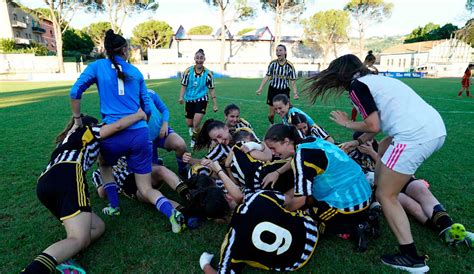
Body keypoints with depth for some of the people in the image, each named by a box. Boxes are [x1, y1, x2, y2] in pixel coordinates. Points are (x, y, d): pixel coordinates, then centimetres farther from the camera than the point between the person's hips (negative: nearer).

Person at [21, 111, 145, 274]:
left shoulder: (65, 140, 42)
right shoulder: (88, 130, 23)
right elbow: (118, 126, 9)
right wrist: (140, 115, 22)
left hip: (44, 184, 8)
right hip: (67, 177, -8)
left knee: (97, 227, 7)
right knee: (80, 239, -20)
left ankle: (60, 259, -18)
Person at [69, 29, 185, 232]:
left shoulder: (97, 66, 8)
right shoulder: (136, 72, 14)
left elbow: (75, 92, -2)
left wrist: (77, 120, 12)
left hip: (113, 135, -1)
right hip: (140, 134, 2)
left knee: (106, 165, 35)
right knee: (146, 189, 9)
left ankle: (114, 207, 31)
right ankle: (172, 213, -16)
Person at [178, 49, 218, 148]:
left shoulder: (208, 73, -7)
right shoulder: (188, 71, -6)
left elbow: (211, 89, -1)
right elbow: (184, 86, 0)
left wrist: (214, 105, -1)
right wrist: (181, 97, -16)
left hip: (201, 99, -2)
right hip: (189, 100, 2)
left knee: (196, 124, -15)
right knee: (189, 124, 11)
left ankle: (194, 140, 14)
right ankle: (192, 129, 50)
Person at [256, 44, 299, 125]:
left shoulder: (290, 66, -9)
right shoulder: (273, 63, -5)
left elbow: (293, 81, -4)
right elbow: (267, 76, -1)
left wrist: (295, 93, -15)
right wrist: (260, 88, -8)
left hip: (284, 91, -1)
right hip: (273, 90, 1)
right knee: (271, 114, 8)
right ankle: (272, 125, 37)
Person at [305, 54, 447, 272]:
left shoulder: (357, 85, -2)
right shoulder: (375, 79, 24)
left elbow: (373, 126, -6)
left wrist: (347, 124, 11)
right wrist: (357, 142, 34)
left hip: (416, 136, -10)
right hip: (436, 129, 10)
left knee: (385, 195, 2)